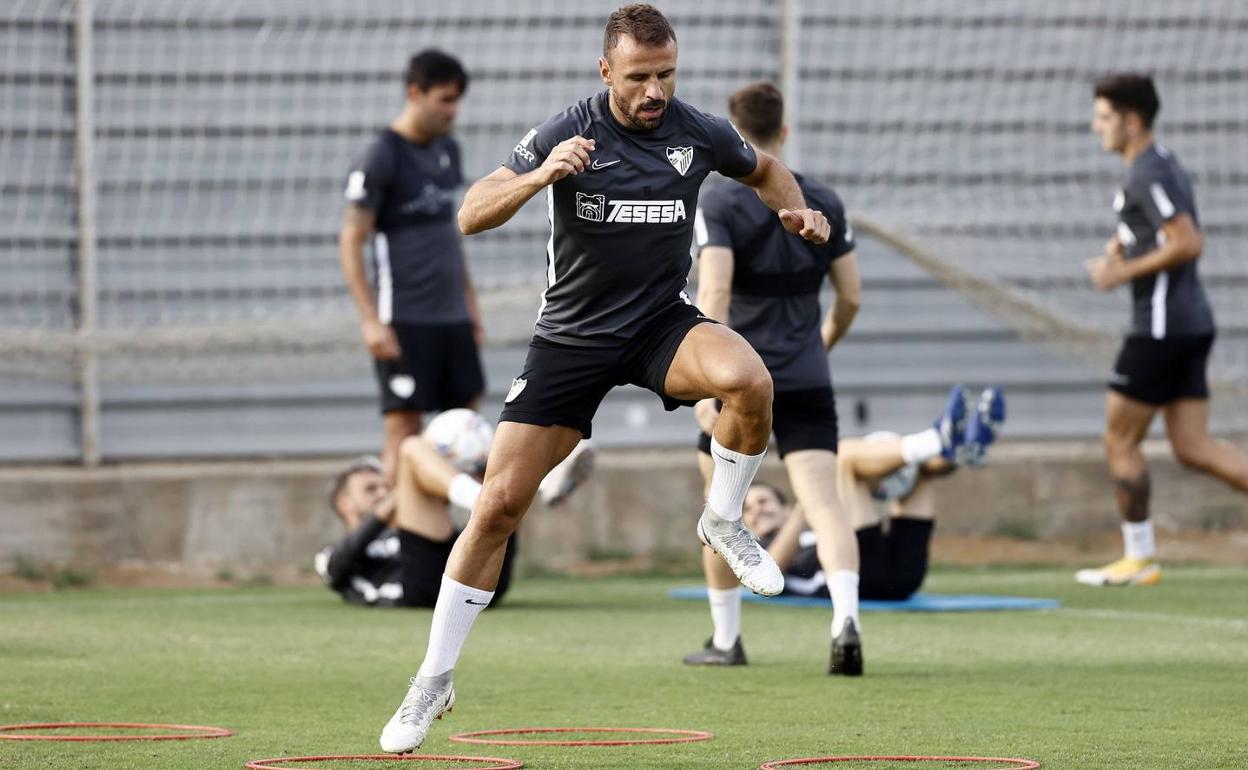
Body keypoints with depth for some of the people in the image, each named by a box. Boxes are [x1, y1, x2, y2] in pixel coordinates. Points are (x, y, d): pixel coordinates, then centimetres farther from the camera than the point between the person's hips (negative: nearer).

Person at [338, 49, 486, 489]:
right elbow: (350, 243, -11)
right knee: (404, 428, -7)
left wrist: (470, 301, 21)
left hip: (453, 318, 7)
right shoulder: (381, 157, -10)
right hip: (405, 321, -7)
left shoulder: (447, 150, 13)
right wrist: (370, 321, -17)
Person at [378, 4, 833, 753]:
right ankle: (435, 679, 9)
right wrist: (539, 177, -38)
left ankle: (725, 519, -5)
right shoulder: (569, 134, -14)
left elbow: (766, 169, 16)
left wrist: (797, 212, -5)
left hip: (663, 322, 1)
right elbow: (472, 215, -20)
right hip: (573, 335, -1)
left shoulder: (699, 132, -7)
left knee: (749, 378, -34)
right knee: (499, 505, -6)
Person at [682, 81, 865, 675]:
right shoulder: (824, 204, 6)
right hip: (807, 381, 2)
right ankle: (846, 619, -30)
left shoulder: (718, 206, -7)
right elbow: (850, 296, 11)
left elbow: (713, 296, -19)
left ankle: (725, 638, 23)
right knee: (823, 503, -7)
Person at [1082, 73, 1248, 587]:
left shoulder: (1147, 174, -15)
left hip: (1161, 327, -10)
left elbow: (1188, 243, -24)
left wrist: (1125, 271, -17)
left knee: (1120, 442, 1)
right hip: (1191, 322, 10)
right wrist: (1122, 247, 13)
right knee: (1194, 448, 6)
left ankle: (1139, 559, 6)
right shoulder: (1166, 165, 17)